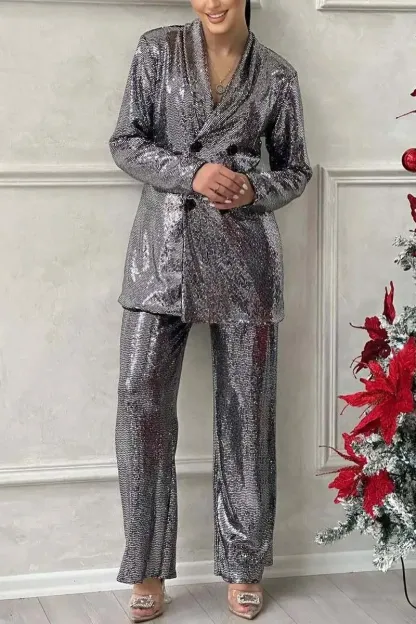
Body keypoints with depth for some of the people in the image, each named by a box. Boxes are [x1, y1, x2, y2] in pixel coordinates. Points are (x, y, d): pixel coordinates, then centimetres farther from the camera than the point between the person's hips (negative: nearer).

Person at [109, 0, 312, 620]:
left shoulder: (276, 74, 6)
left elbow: (295, 169, 13)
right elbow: (126, 143, 3)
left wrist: (254, 189, -8)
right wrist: (190, 173, -13)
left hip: (243, 248, 1)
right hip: (164, 246, 0)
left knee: (247, 406, 3)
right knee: (141, 398, -8)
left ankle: (244, 568, 17)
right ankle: (148, 570, 5)